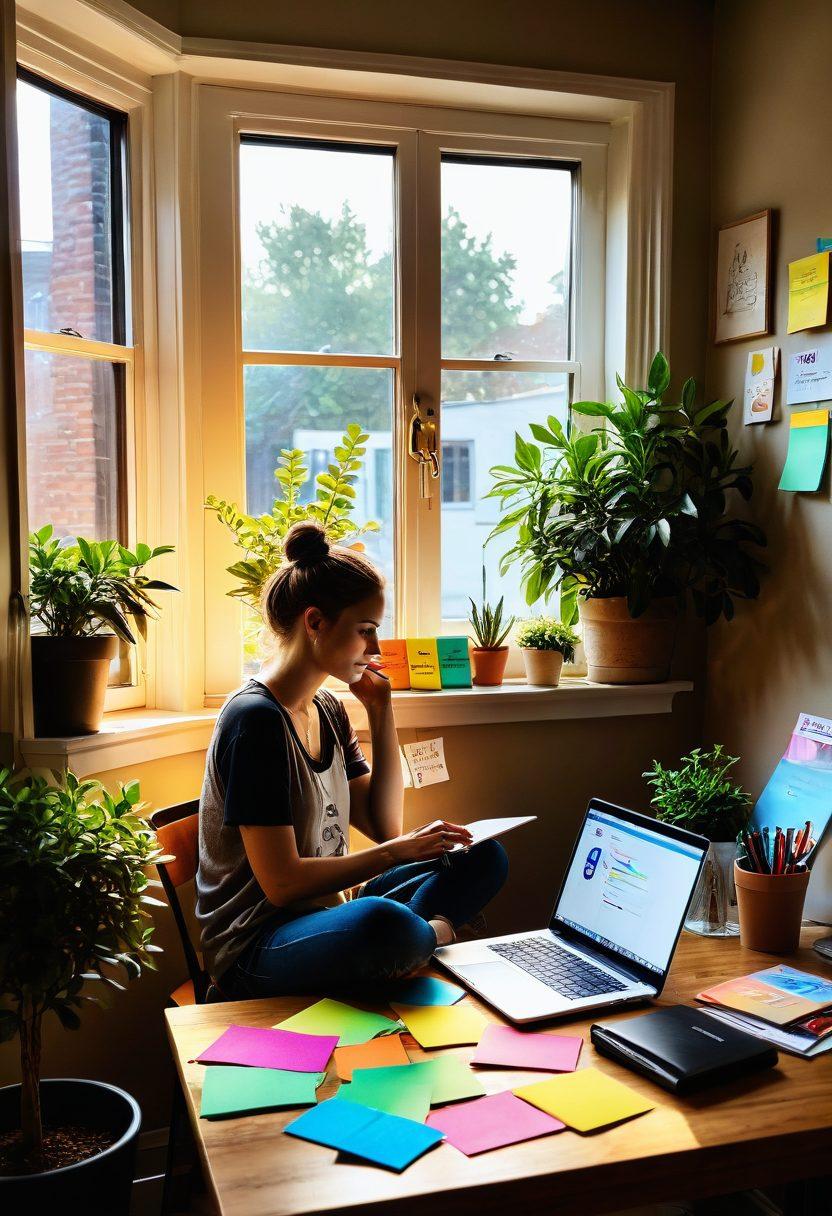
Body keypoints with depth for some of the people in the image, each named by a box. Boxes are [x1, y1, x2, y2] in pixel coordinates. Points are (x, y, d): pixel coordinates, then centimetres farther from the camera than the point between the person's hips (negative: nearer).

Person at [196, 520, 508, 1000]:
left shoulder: (328, 710, 9)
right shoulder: (255, 719, -19)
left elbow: (384, 826, 10)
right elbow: (282, 883, -21)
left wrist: (381, 712, 5)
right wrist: (396, 852, -15)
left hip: (328, 910, 9)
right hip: (257, 947, -9)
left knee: (485, 857, 6)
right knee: (383, 923, -39)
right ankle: (435, 933, -8)